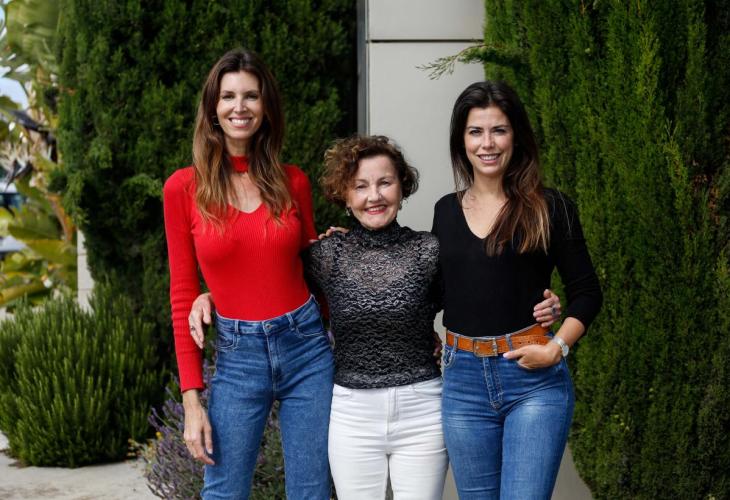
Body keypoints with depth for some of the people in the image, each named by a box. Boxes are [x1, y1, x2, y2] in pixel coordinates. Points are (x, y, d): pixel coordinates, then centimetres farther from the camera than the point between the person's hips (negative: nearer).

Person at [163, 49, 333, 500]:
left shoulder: (292, 182, 3)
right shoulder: (184, 188, -3)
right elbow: (182, 294, -1)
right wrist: (191, 397, -4)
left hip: (307, 347, 2)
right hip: (237, 355, -2)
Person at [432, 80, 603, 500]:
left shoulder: (549, 208, -1)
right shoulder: (446, 211, 10)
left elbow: (587, 293, 1)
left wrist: (558, 348, -12)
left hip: (533, 378, -4)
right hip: (463, 380, 4)